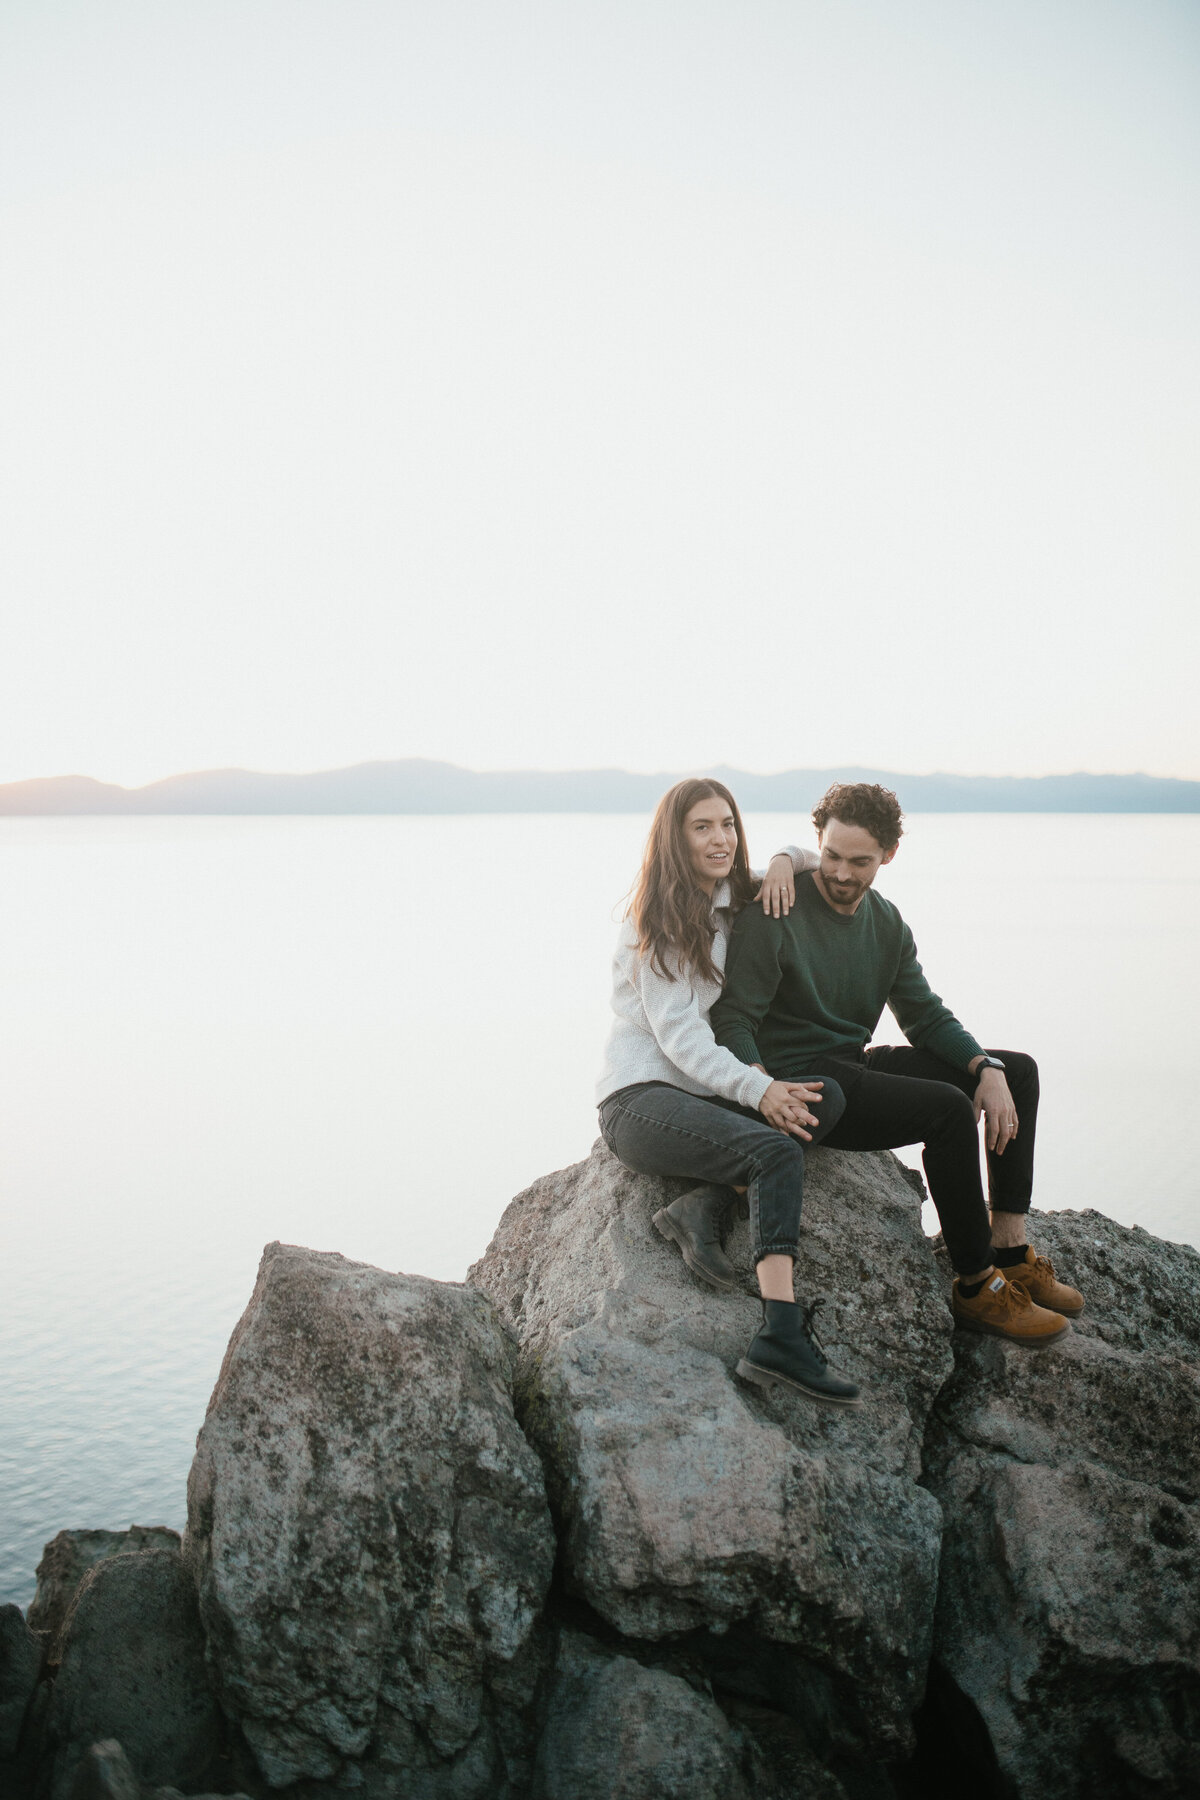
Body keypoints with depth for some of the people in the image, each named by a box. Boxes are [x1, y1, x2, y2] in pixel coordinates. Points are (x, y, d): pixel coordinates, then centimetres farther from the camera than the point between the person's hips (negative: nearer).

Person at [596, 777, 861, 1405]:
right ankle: (782, 1336, -40)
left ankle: (701, 1207, -25)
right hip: (638, 1099, -7)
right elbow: (676, 1032, -14)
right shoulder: (656, 919, -6)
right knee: (777, 1152, -31)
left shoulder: (736, 902, 15)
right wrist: (757, 1089, -25)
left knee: (825, 1098, -18)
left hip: (703, 1091, 7)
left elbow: (822, 859, 30)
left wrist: (785, 862, 5)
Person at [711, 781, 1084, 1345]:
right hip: (800, 1080, -9)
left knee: (1018, 1071, 7)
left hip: (856, 1065, 9)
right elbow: (733, 1022, -17)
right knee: (947, 1109, -27)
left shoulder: (886, 923, 8)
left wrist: (987, 1069, -6)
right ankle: (976, 1289, -14)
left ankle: (1009, 1251, 5)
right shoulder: (776, 917, -15)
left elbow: (926, 1017, 11)